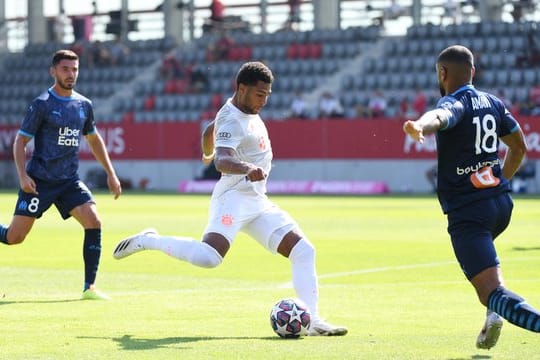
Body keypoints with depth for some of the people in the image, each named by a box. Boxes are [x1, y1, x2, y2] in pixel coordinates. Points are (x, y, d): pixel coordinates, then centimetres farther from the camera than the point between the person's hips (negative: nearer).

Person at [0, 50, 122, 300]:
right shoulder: (42, 104, -6)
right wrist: (22, 176, -16)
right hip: (39, 181, -4)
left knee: (94, 222, -17)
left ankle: (89, 287, -11)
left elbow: (94, 140, 24)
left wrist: (111, 174, 19)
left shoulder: (83, 105, 9)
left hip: (70, 181, 4)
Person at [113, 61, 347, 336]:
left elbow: (209, 132, 33)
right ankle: (148, 241, -7)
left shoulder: (247, 111, 14)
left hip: (258, 202, 10)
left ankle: (313, 321, 0)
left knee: (303, 251, 0)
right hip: (234, 198, -10)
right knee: (207, 257, -30)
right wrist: (247, 168, -55)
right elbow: (222, 161, -35)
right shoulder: (232, 120, -16)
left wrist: (207, 154, 53)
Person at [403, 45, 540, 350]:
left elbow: (440, 117, -35)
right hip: (501, 203, 8)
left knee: (492, 291, -12)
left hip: (467, 212, -8)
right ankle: (494, 315, 19)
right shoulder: (493, 103, 13)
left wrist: (419, 127, -57)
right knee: (483, 255, 38)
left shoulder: (455, 104, -10)